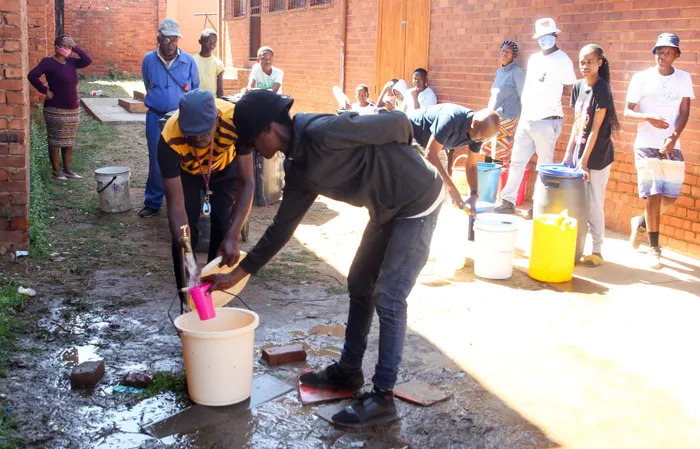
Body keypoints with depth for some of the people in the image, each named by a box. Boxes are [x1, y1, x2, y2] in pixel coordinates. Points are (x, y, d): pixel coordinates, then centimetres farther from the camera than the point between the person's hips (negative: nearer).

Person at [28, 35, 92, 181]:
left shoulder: (70, 62, 8)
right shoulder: (48, 61, -11)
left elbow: (88, 60, -1)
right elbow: (32, 76, -19)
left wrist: (75, 47, -5)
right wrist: (45, 90, -14)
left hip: (73, 110, 7)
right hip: (56, 110, -7)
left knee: (69, 141, 12)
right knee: (55, 141, 2)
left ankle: (68, 169, 21)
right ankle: (55, 171, 10)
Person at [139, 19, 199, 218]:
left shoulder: (188, 61, -4)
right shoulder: (148, 60, -1)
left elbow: (195, 88, 10)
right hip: (156, 117, 1)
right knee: (156, 161, 5)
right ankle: (153, 203, 14)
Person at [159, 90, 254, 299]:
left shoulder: (235, 121, -41)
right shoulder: (170, 140, -40)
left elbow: (247, 183, -38)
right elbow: (176, 203, -36)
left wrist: (233, 236, -47)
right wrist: (184, 246, -49)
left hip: (226, 166, 0)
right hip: (187, 171, 0)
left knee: (224, 226, -11)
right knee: (185, 228, -12)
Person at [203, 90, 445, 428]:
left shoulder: (322, 133, -26)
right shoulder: (297, 168, 2)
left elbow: (396, 122, -21)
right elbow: (283, 225, 9)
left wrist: (399, 159, 2)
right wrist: (240, 272, 10)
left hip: (418, 203, -9)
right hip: (386, 209, 9)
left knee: (388, 298, -7)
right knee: (360, 285, 16)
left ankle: (383, 398, 3)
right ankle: (349, 371, 32)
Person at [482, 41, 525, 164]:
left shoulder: (517, 72, -9)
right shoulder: (499, 71, 13)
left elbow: (523, 96, -11)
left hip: (507, 118, -8)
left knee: (501, 156, -8)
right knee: (488, 153, 8)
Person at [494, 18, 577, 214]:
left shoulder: (562, 60, -8)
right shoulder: (533, 59, 13)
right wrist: (524, 111, 16)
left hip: (547, 122, -7)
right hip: (526, 119, 7)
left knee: (544, 167, 1)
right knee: (516, 162, 9)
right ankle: (508, 202, 15)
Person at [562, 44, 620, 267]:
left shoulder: (602, 90, -14)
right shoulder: (578, 86, 7)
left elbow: (595, 129, -16)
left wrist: (584, 161, -17)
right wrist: (569, 152, 9)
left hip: (597, 156, -7)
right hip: (579, 153, 7)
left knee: (594, 205, 0)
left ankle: (597, 250, 11)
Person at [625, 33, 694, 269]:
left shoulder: (684, 79, 3)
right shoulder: (641, 78, -4)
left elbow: (684, 112, 0)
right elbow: (627, 111, -2)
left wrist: (674, 137, -17)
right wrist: (648, 117, -23)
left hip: (672, 147, 3)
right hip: (646, 145, -3)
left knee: (669, 197, 4)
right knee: (653, 196, -5)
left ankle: (641, 222, 34)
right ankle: (654, 248, 6)